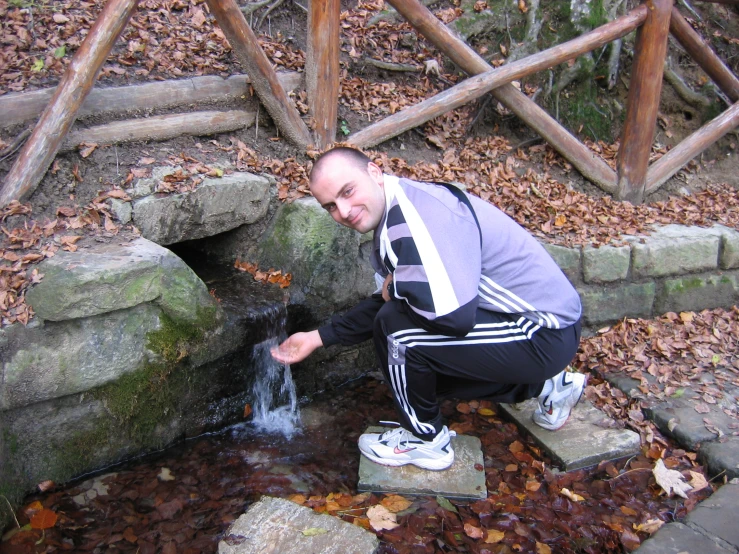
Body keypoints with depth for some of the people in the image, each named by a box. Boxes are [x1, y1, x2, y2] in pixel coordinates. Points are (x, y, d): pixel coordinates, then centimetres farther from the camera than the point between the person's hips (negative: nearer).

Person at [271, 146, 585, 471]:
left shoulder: (418, 214, -26)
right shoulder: (392, 217, 8)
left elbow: (452, 316, -35)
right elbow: (382, 305, 17)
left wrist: (394, 289, -16)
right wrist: (319, 338, 14)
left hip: (545, 335, -10)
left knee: (396, 327, -19)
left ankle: (425, 440, 5)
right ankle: (546, 385, 26)